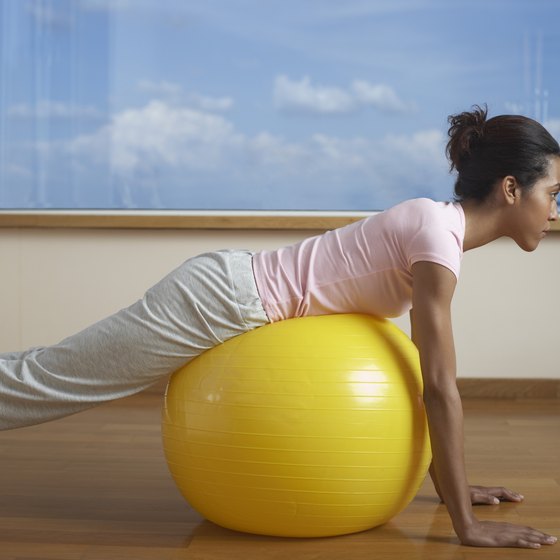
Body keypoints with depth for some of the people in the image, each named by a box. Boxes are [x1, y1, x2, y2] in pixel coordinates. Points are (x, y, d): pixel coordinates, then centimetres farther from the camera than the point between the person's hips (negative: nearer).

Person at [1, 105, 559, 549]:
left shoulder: (441, 226, 7)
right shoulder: (438, 232, -21)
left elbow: (427, 371, 15)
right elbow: (440, 387, -24)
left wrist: (448, 482, 17)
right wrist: (467, 525, -20)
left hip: (237, 295, 9)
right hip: (219, 297, -9)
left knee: (54, 375, 18)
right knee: (45, 377, 0)